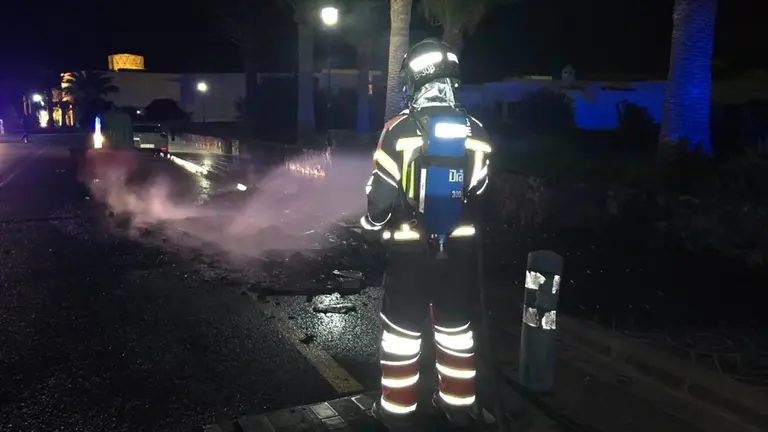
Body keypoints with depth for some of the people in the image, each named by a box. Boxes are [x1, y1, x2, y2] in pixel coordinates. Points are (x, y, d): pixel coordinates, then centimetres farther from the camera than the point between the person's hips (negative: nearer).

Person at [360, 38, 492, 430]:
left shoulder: (400, 130, -14)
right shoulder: (475, 132, -2)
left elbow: (382, 194, -11)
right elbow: (478, 191, 8)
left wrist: (372, 224, 9)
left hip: (410, 248, -3)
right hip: (459, 247, 4)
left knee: (402, 328, 10)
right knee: (455, 326, 17)